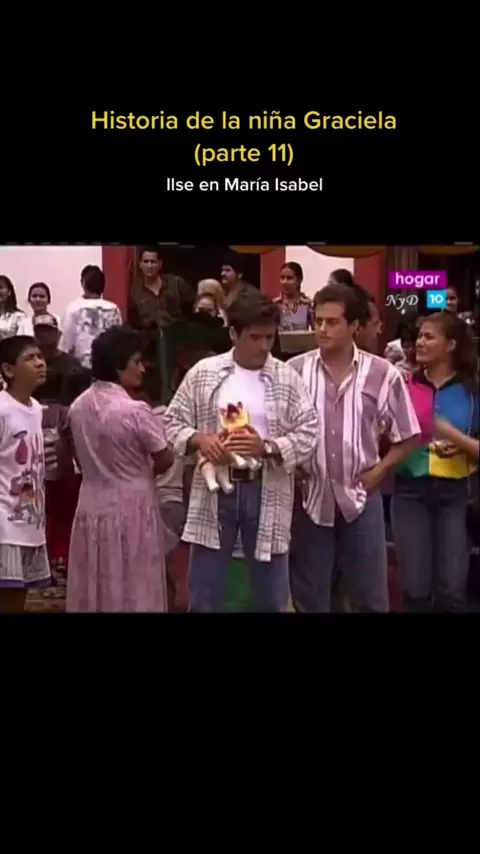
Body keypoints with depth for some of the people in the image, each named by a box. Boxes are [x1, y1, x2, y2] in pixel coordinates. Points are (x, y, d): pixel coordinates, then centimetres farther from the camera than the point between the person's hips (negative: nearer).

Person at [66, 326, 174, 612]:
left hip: (91, 508, 6)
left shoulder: (78, 407, 2)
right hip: (131, 509, -6)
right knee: (134, 592, 6)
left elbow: (84, 458, 10)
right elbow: (165, 460, -8)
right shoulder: (136, 411, -18)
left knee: (94, 592, 14)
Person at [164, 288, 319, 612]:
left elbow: (309, 434, -3)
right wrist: (198, 439, -15)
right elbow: (172, 422, 5)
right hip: (215, 490, 0)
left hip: (267, 493, 0)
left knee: (272, 596, 11)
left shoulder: (287, 379, 0)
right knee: (204, 595, 9)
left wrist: (266, 447, -18)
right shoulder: (203, 373, 2)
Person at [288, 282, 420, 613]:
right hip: (309, 496, 1)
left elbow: (407, 437, 5)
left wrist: (380, 470, -5)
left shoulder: (383, 374, -4)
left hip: (361, 497, 0)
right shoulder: (294, 371, -3)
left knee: (370, 597, 10)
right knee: (309, 597, 13)